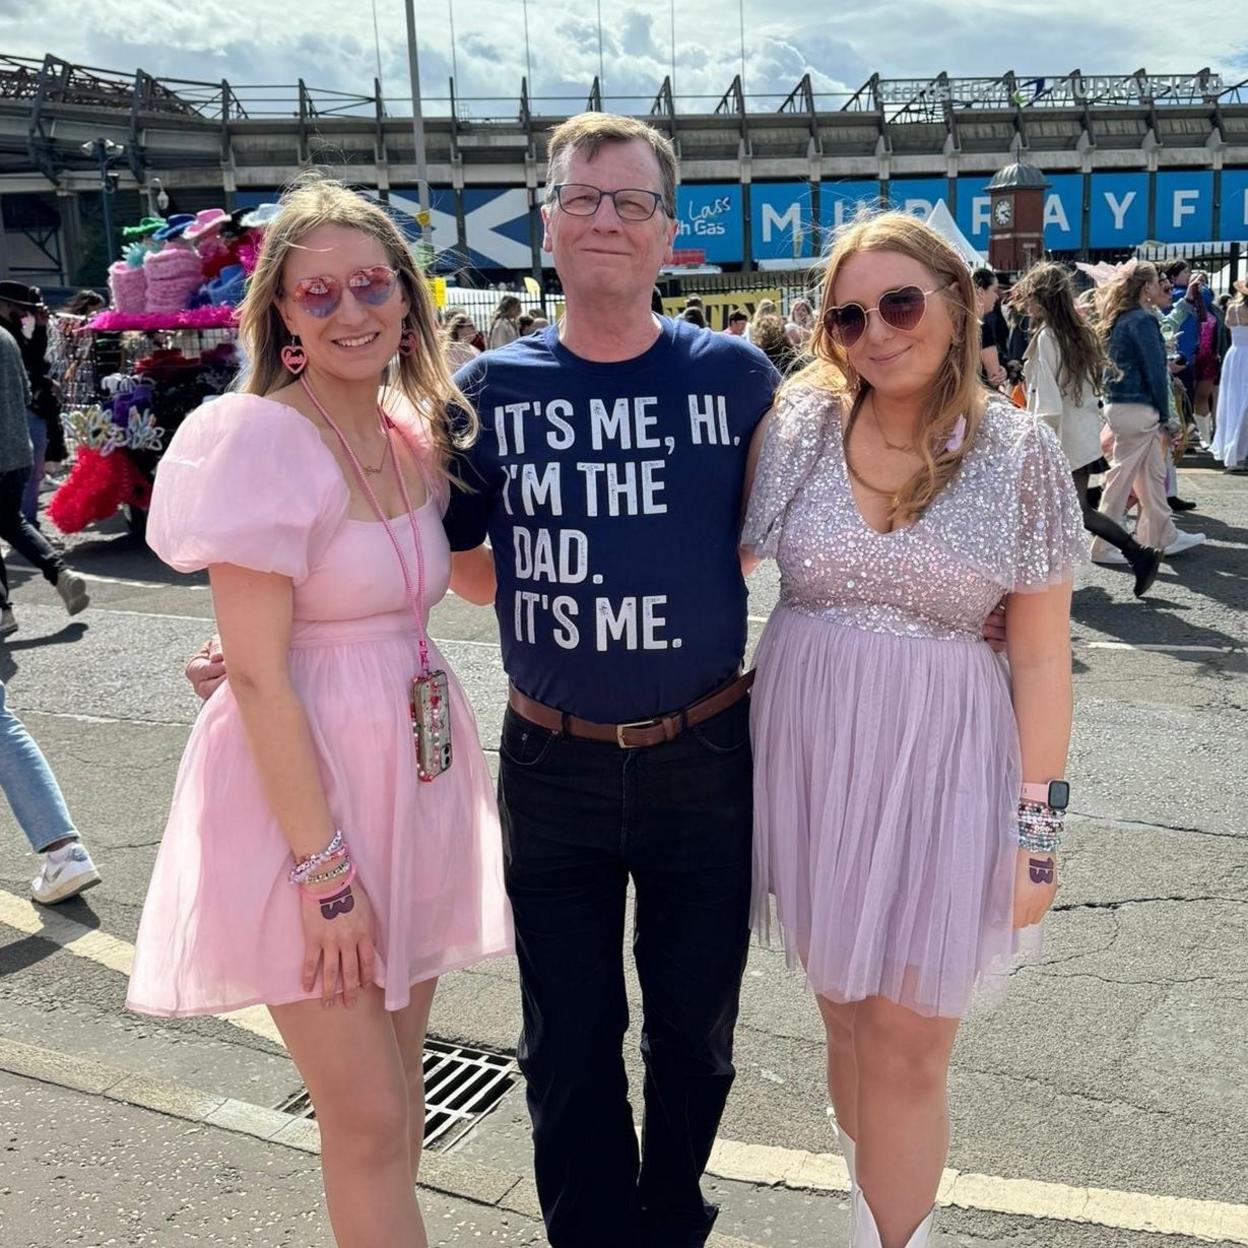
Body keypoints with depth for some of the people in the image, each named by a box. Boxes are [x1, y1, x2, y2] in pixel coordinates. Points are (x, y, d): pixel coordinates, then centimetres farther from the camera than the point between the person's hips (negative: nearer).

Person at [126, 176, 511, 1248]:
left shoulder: (417, 434, 6)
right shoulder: (262, 441, -16)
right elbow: (258, 676, -19)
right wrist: (324, 867, -19)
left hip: (417, 775, 7)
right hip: (301, 785, -7)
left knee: (396, 1087, 19)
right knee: (368, 1120, 3)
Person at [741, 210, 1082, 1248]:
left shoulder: (1022, 453, -5)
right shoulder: (795, 427, -2)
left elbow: (1042, 653, -3)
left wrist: (1039, 821, -5)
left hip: (942, 765, -2)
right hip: (808, 750, 3)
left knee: (906, 1046, 5)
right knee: (846, 1016, 17)